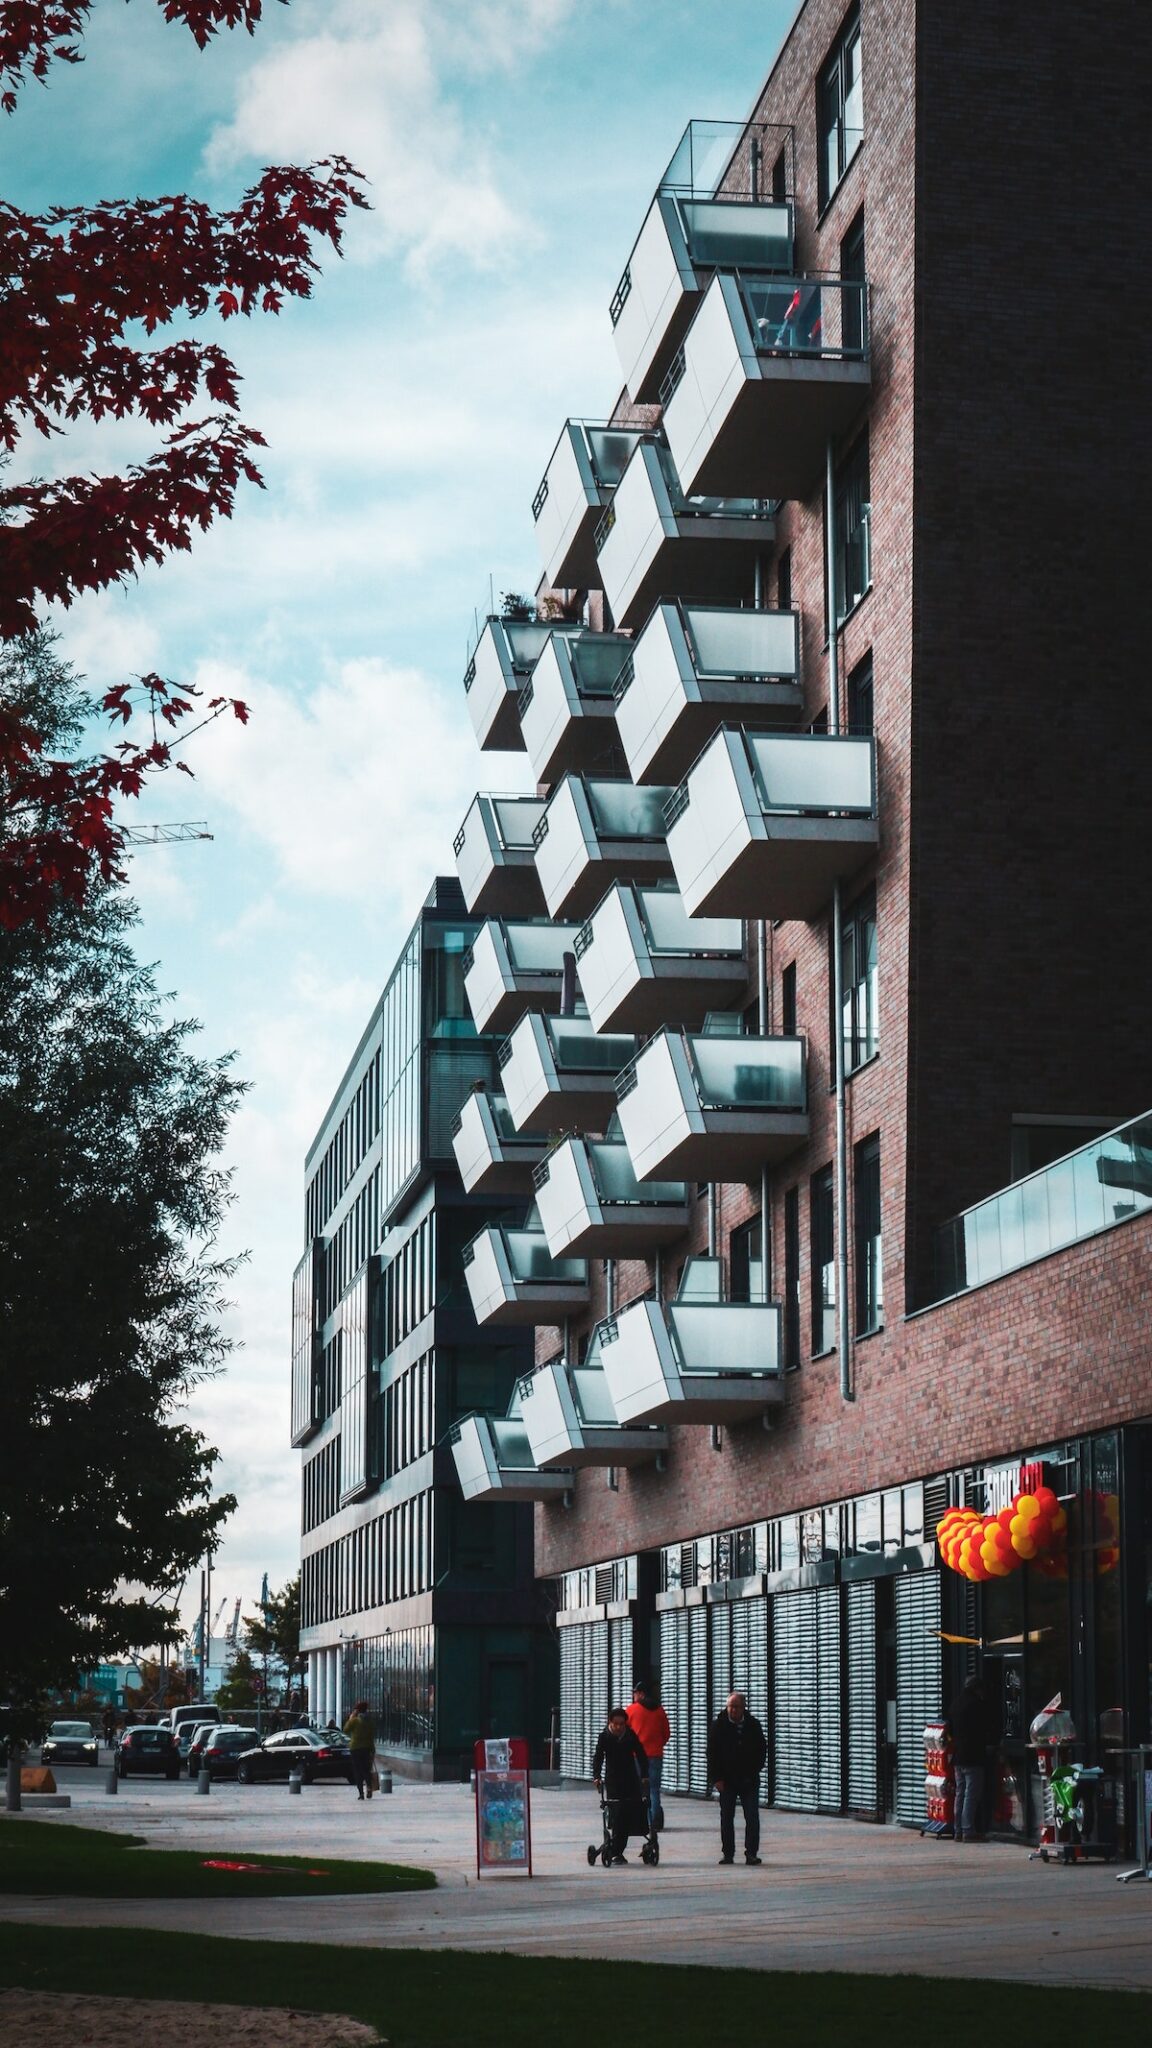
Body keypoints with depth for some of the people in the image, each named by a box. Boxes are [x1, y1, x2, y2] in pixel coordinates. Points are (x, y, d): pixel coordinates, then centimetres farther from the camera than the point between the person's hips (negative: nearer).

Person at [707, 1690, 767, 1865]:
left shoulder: (753, 1725, 2)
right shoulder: (718, 1726, -3)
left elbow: (761, 1750, 9)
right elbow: (712, 1753, -2)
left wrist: (754, 1771, -1)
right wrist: (717, 1778, -8)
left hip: (749, 1779, 1)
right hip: (727, 1779, -1)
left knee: (752, 1817, -5)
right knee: (726, 1818, 2)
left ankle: (751, 1853, -1)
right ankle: (727, 1854, 9)